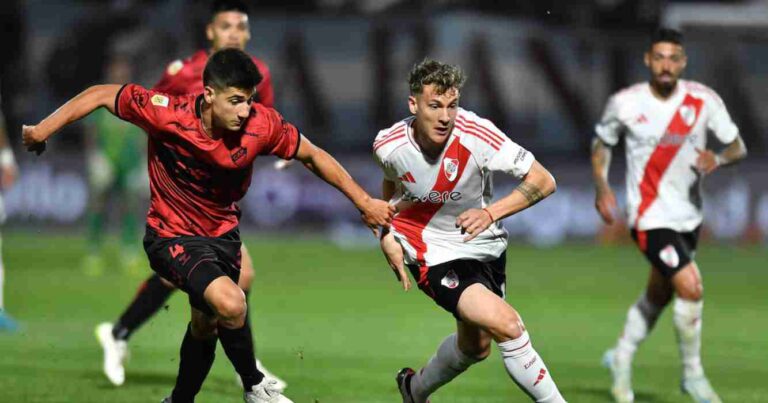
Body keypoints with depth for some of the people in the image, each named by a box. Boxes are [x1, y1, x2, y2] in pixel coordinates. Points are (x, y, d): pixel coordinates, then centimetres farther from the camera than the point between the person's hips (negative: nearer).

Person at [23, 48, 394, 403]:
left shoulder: (262, 124, -20)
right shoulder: (167, 114, -28)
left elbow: (313, 156, -5)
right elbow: (102, 95, -16)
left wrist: (364, 202, -2)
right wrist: (43, 130, -16)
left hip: (222, 232, 5)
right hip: (172, 237, -5)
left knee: (206, 324, 20)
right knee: (230, 303, -27)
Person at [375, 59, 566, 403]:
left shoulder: (476, 134, -24)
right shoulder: (389, 146, -18)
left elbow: (543, 181, -21)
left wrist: (491, 213, -31)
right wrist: (387, 235, -2)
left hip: (485, 245, 3)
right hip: (436, 254, -3)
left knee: (475, 346, 21)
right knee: (506, 325, -24)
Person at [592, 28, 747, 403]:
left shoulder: (704, 100, -6)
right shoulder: (625, 103, -10)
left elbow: (738, 147, 0)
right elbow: (602, 144, 7)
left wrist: (718, 159, -23)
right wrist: (601, 186, -8)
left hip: (688, 214, 4)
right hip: (651, 215, -4)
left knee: (658, 295, 19)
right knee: (691, 288, -19)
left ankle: (621, 358, 43)